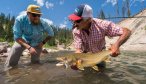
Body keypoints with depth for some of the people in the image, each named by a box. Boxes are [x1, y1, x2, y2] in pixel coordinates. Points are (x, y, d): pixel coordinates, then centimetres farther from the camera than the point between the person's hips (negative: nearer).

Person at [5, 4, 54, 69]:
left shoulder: (44, 23, -25)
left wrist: (43, 42, -18)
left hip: (37, 43, 1)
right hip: (22, 40, 0)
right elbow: (17, 37, -27)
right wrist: (29, 47, -41)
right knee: (10, 63, -8)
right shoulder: (20, 20, -29)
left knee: (35, 62, 6)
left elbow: (51, 34, -8)